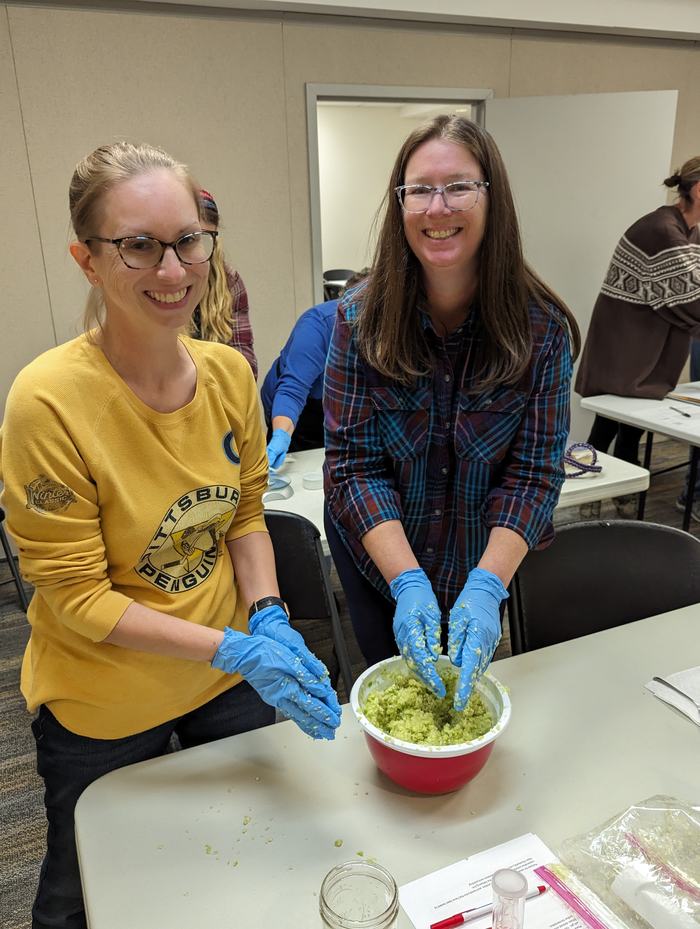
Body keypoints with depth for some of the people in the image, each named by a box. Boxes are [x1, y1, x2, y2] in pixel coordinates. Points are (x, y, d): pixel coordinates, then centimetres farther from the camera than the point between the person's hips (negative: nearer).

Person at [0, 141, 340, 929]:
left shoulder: (229, 372, -11)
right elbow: (77, 597, -21)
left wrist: (268, 618, -15)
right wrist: (235, 651, -27)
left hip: (229, 676, 5)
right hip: (102, 710, -4)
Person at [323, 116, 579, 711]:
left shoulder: (542, 328, -19)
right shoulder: (360, 319, -19)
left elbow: (535, 471, -18)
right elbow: (354, 464, -20)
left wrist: (487, 586, -31)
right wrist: (407, 583, -30)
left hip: (484, 562, 1)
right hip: (379, 559, 0)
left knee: (469, 699, 25)